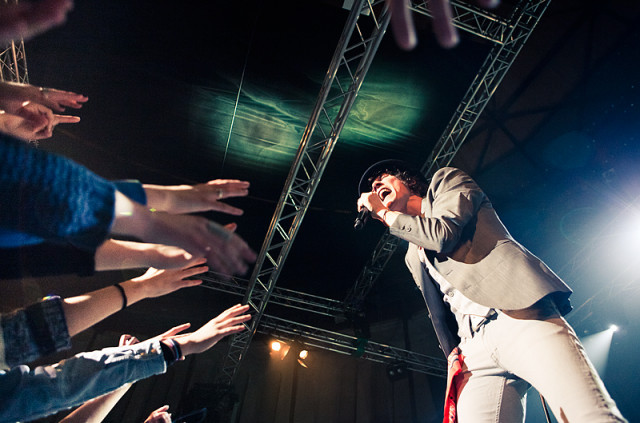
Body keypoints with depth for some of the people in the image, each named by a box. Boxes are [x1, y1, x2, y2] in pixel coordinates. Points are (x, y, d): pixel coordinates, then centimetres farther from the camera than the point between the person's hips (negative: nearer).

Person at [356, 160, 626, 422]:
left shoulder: (446, 181, 15)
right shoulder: (413, 256, 29)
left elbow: (443, 234, -7)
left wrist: (384, 213, 7)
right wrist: (454, 356, 6)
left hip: (518, 315, -5)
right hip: (473, 348, 6)